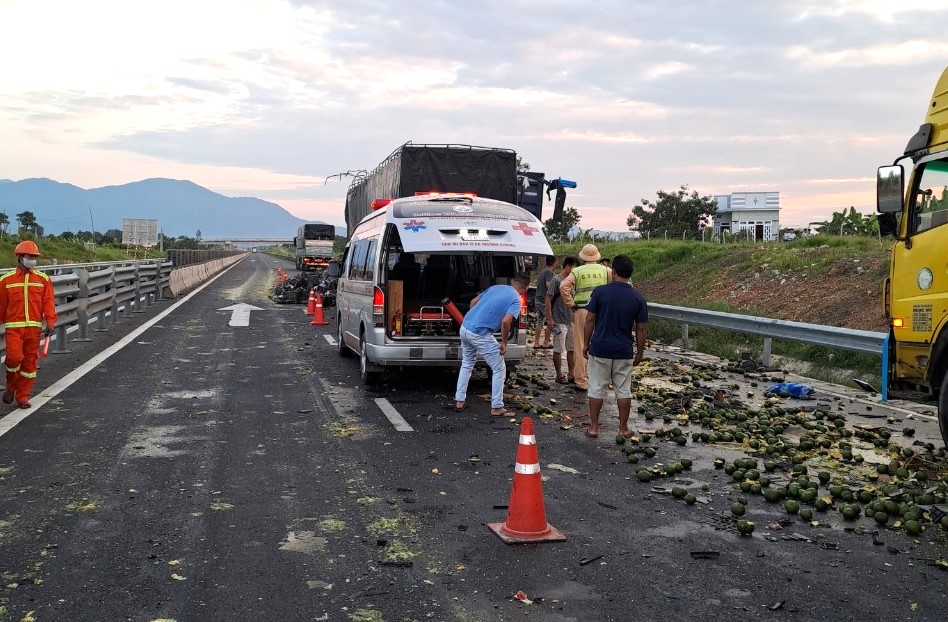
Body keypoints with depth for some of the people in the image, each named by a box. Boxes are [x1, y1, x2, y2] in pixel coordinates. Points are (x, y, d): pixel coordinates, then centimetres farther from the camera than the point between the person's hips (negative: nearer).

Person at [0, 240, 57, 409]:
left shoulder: (43, 279, 8)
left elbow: (48, 302, 2)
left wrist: (50, 322, -8)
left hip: (34, 327, 2)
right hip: (14, 327, -2)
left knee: (30, 362, 4)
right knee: (14, 357, -18)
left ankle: (23, 397, 15)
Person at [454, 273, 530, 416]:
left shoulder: (495, 287, 17)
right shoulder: (516, 300, -3)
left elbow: (473, 301, 21)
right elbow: (506, 321, -17)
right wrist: (504, 342, -5)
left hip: (464, 327, 7)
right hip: (481, 334, -7)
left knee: (467, 364, 26)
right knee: (499, 369, 8)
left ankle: (459, 400, 28)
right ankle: (496, 407, 10)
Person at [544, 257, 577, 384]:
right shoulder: (556, 280, -11)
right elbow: (548, 300, -13)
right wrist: (550, 319, -17)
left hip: (572, 321, 7)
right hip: (560, 322, -7)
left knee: (572, 349, 10)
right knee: (559, 350, 1)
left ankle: (571, 374, 18)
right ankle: (559, 375, 10)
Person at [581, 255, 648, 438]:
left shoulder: (600, 292, -8)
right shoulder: (638, 298, -4)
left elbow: (590, 320, -5)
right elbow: (640, 329, 0)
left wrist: (586, 344, 6)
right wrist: (640, 353, 11)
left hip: (600, 349, -1)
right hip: (624, 352, 1)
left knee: (597, 389, 8)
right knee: (624, 390, 11)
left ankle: (593, 427, 13)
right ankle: (623, 428, 17)